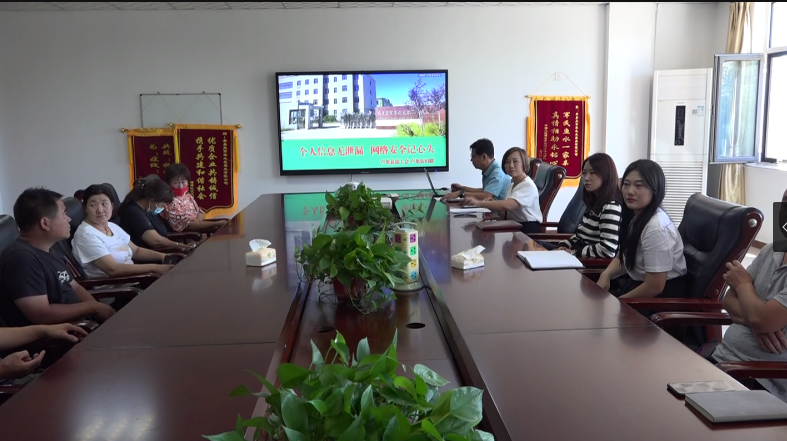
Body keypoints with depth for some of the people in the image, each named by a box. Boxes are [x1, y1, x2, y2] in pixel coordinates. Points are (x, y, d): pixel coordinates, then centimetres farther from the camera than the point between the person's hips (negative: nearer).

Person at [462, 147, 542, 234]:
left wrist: (478, 203, -33)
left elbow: (507, 206, -31)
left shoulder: (528, 186, -15)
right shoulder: (512, 185, 16)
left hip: (528, 229, -8)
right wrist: (493, 203, -5)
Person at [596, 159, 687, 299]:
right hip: (640, 283, 8)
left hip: (664, 293, -8)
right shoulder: (633, 217, 3)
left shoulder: (656, 227, -25)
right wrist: (605, 274, -4)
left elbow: (654, 287, -25)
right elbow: (622, 258, 17)